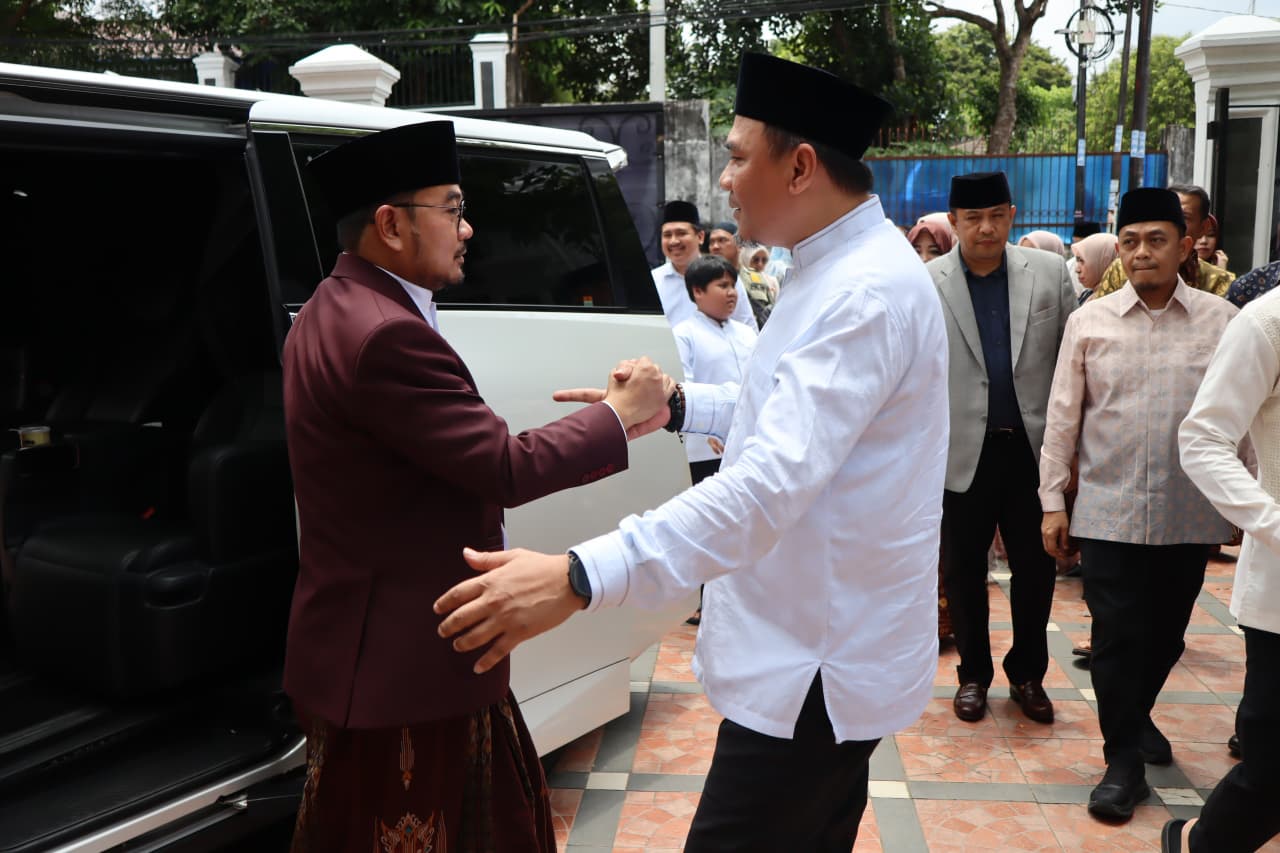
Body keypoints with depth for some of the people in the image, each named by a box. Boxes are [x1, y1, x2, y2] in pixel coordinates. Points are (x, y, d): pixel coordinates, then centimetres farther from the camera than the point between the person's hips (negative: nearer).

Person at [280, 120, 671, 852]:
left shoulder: (339, 311, 9)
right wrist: (623, 412, -11)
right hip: (401, 661, -10)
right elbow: (507, 468, -23)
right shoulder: (385, 334, -25)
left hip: (384, 647, 10)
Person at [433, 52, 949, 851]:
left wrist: (580, 577, -40)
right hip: (819, 644, 10)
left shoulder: (869, 292, -24)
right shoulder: (841, 270, 10)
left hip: (819, 665, -10)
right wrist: (679, 405, 11)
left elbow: (775, 480, -35)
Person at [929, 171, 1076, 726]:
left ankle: (1027, 674, 31)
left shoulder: (1050, 272, 1)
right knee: (963, 570, 10)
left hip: (1035, 446, 1)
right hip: (962, 451, -1)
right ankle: (973, 674, 28)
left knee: (1036, 567, 11)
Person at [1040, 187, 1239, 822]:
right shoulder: (1090, 321, 0)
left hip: (1190, 513, 1)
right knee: (1116, 637, 2)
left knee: (1165, 632, 15)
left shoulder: (1221, 321, -1)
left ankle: (1136, 714, 42)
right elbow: (1063, 415, 2)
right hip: (1109, 510, -1)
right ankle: (1124, 761, 17)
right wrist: (1052, 500, 1)